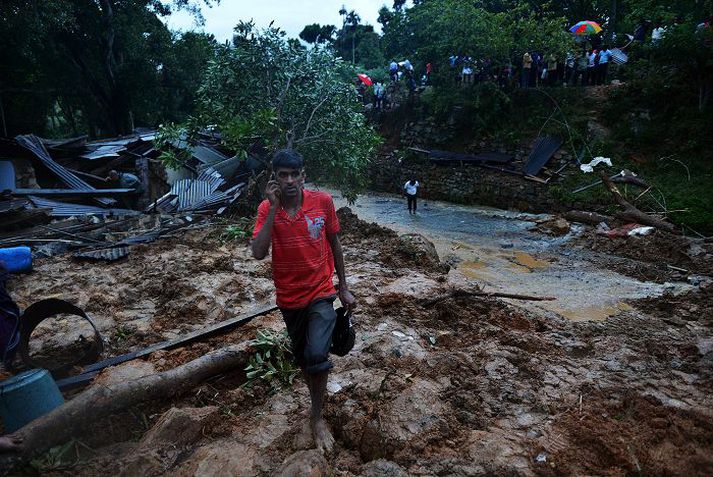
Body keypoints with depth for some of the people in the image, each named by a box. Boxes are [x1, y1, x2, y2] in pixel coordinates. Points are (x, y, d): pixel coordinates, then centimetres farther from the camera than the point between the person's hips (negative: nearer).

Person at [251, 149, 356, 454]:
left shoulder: (323, 202, -11)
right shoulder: (267, 209, -10)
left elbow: (334, 244, 0)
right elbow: (258, 253, -23)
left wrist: (344, 287, 4)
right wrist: (274, 208, -26)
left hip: (320, 292, -2)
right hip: (289, 297, 2)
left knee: (317, 355, -18)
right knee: (302, 357, 19)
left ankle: (317, 416, 8)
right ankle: (318, 401, 47)